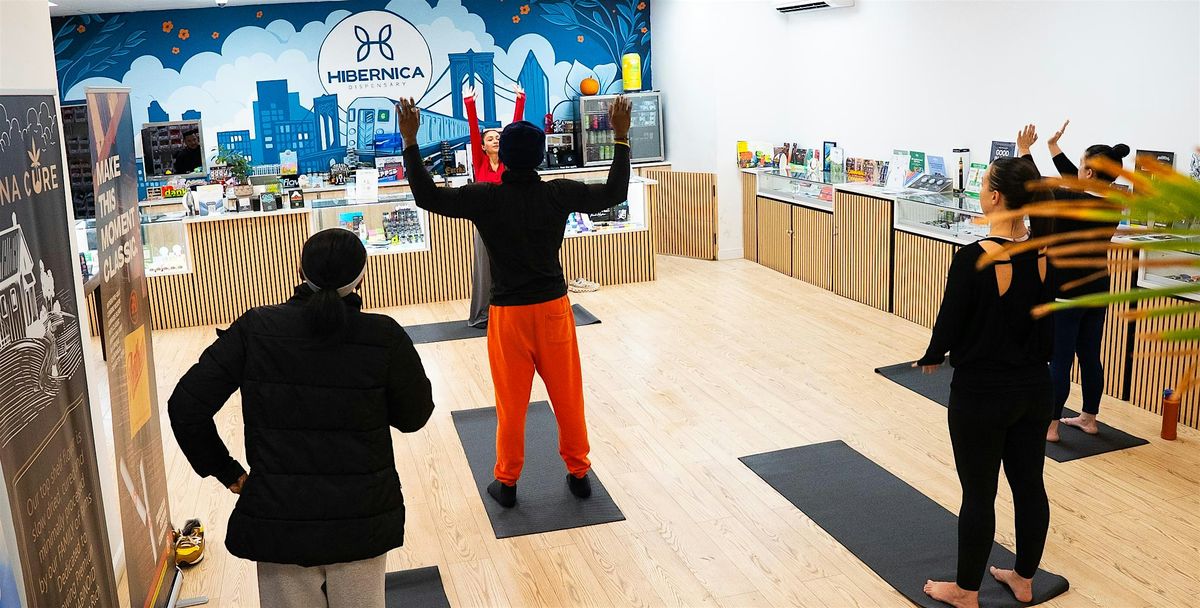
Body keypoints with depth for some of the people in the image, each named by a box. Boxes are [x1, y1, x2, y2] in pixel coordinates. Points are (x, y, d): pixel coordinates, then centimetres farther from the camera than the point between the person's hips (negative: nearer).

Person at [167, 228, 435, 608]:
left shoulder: (255, 330, -9)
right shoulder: (384, 336, -13)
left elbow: (186, 406, -7)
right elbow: (414, 416, 0)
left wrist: (226, 471, 4)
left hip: (279, 520, 1)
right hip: (362, 519, 0)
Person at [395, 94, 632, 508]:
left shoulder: (485, 198, -13)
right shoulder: (559, 194, -8)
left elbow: (427, 196, -9)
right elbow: (614, 194, 3)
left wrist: (410, 141, -5)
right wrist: (621, 137, 9)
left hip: (508, 314, -1)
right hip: (554, 307, 2)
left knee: (511, 401, 10)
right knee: (567, 395, 13)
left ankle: (506, 483, 22)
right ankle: (578, 473, 25)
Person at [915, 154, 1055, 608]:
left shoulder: (974, 258, -21)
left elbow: (950, 324, -13)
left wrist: (931, 358, 5)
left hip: (982, 393, -6)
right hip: (1034, 387, 7)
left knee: (978, 494, 6)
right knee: (1029, 485, 18)